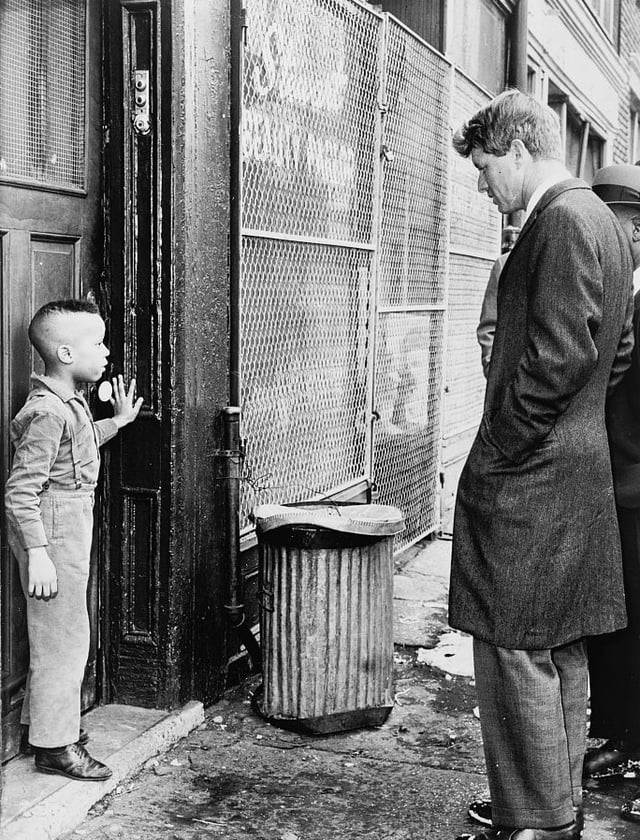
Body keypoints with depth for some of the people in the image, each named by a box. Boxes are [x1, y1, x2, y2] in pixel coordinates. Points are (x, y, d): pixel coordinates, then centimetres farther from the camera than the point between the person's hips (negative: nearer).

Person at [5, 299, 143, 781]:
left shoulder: (71, 404, 10)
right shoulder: (48, 414, -21)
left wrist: (117, 421, 30)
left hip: (72, 530, 10)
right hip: (54, 533, -10)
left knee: (63, 634, 20)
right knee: (62, 637, -3)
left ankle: (44, 719, 35)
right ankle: (54, 746, 8)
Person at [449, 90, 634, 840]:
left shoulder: (561, 220, -14)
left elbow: (559, 356, -23)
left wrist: (497, 451, -16)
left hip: (528, 478, -11)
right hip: (578, 466, 11)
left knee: (516, 653, -3)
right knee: (559, 652, 17)